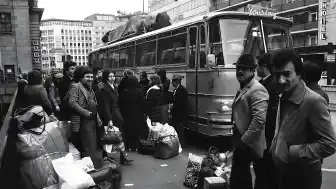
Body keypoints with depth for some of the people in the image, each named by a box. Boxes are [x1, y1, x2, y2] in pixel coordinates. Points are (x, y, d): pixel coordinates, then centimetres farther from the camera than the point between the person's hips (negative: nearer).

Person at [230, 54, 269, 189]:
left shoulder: (257, 90, -17)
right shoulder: (242, 89, 14)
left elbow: (259, 119, -26)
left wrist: (244, 140, -20)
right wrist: (238, 140, 18)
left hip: (248, 144, -10)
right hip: (242, 142, 10)